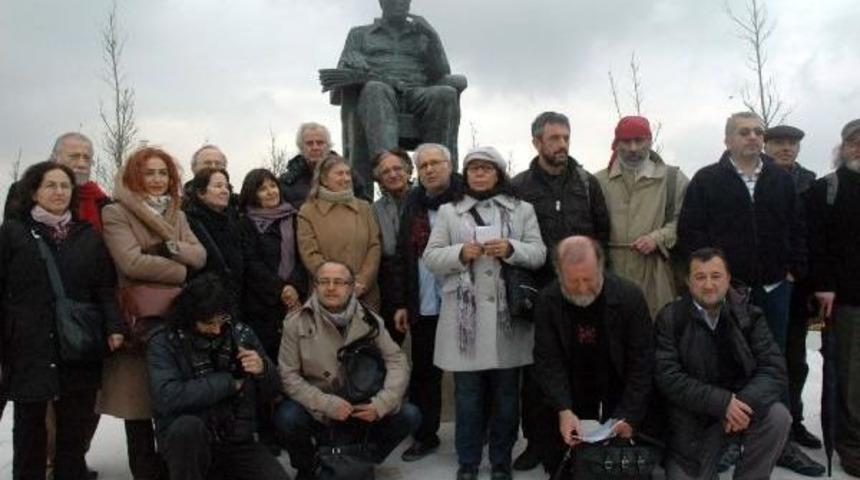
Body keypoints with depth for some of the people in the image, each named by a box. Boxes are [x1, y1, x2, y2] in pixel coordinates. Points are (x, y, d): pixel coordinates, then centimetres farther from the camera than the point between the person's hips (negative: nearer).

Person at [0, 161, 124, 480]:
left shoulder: (89, 235, 11)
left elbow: (105, 288, 7)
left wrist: (113, 326, -8)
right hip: (28, 347, -1)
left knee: (75, 430, 8)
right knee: (29, 430, 10)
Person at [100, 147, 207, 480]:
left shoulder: (176, 214, 17)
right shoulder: (116, 214, -2)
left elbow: (200, 256, 4)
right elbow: (132, 262, -16)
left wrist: (171, 247, -15)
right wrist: (182, 272, -8)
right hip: (138, 318, -5)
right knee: (138, 398, 2)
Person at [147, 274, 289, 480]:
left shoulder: (241, 333, 0)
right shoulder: (164, 343, -8)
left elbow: (271, 389, 7)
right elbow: (167, 397, -25)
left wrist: (262, 369, -16)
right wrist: (229, 382, -17)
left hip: (236, 439, 3)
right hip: (185, 440, -3)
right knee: (187, 426, -34)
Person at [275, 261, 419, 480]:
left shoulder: (368, 319, -3)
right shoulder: (297, 322, -9)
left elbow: (397, 361, -6)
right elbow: (288, 375, -12)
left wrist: (381, 404, -21)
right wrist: (327, 404, -24)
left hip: (362, 409, 2)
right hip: (317, 410, -2)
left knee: (409, 415, -16)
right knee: (287, 417, -31)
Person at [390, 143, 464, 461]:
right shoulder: (413, 205, 9)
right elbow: (401, 257, 10)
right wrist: (400, 303, 6)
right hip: (424, 305, 4)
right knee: (424, 372, 11)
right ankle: (424, 436, 24)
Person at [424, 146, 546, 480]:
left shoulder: (522, 210, 9)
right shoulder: (448, 212, 8)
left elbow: (539, 254, 3)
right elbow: (430, 258, 3)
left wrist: (511, 249, -15)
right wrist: (461, 253, -14)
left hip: (507, 313, 1)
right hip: (465, 315, 0)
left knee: (506, 393, 9)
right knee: (468, 393, 6)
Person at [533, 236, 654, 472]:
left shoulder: (630, 296, -21)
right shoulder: (547, 301, -17)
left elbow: (641, 364, -17)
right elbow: (548, 362, -16)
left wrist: (628, 417, -23)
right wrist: (564, 410, -29)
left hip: (620, 384, -1)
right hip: (572, 388, 1)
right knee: (561, 462, 1)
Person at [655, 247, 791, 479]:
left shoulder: (748, 314, -2)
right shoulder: (670, 319, -8)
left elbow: (774, 369, -9)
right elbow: (668, 377, -16)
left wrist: (746, 402, -28)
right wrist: (722, 402, -27)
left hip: (740, 403, 2)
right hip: (692, 419, -1)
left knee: (778, 417, -26)